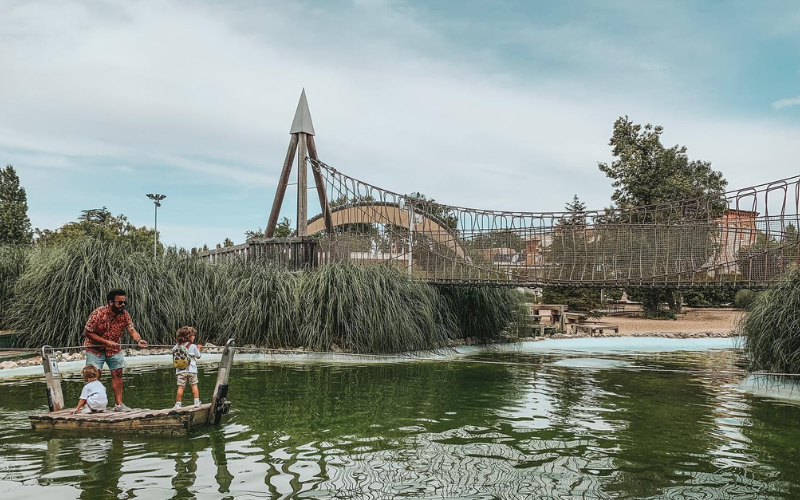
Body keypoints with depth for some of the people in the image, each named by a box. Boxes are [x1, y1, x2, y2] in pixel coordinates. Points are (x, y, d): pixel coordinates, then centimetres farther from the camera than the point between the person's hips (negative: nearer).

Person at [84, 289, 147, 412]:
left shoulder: (124, 315, -11)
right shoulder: (98, 314, -25)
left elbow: (132, 330, -18)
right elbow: (87, 333, -20)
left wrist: (138, 339, -41)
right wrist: (106, 342, -26)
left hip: (114, 348, 4)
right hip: (95, 348, -4)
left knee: (117, 373, 1)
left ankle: (118, 404, 7)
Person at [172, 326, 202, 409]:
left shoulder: (177, 345, 2)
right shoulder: (193, 346, -5)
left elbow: (173, 350, 22)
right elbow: (198, 356, 5)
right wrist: (198, 349, 21)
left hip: (181, 370, 2)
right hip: (191, 370, -2)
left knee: (181, 387, 1)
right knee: (194, 385, 9)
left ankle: (178, 404, 2)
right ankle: (197, 402, 12)